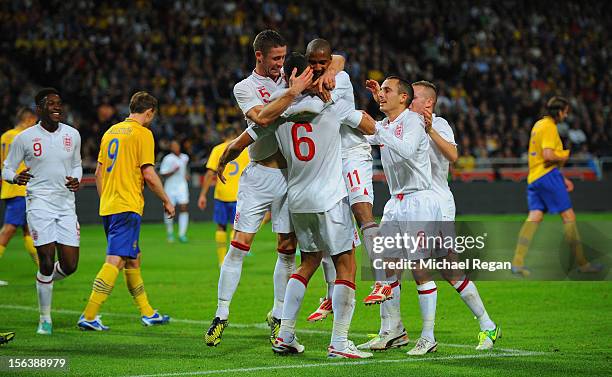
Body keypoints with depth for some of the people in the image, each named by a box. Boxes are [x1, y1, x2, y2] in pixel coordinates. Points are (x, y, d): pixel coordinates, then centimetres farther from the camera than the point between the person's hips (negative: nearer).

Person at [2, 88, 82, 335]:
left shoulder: (72, 135, 7)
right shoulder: (25, 138, -3)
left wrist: (76, 180, -1)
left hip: (66, 204, 4)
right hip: (39, 203, -4)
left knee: (70, 265, -3)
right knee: (47, 261, -10)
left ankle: (44, 282, 33)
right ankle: (45, 319, 6)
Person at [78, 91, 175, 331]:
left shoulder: (111, 131, 15)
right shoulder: (142, 134, -7)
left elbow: (99, 172, 17)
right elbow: (149, 175, -12)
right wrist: (166, 201, 0)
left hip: (108, 206, 9)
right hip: (128, 207, -9)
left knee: (133, 260, 17)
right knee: (115, 261, -11)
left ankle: (147, 313, 25)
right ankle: (89, 316, -19)